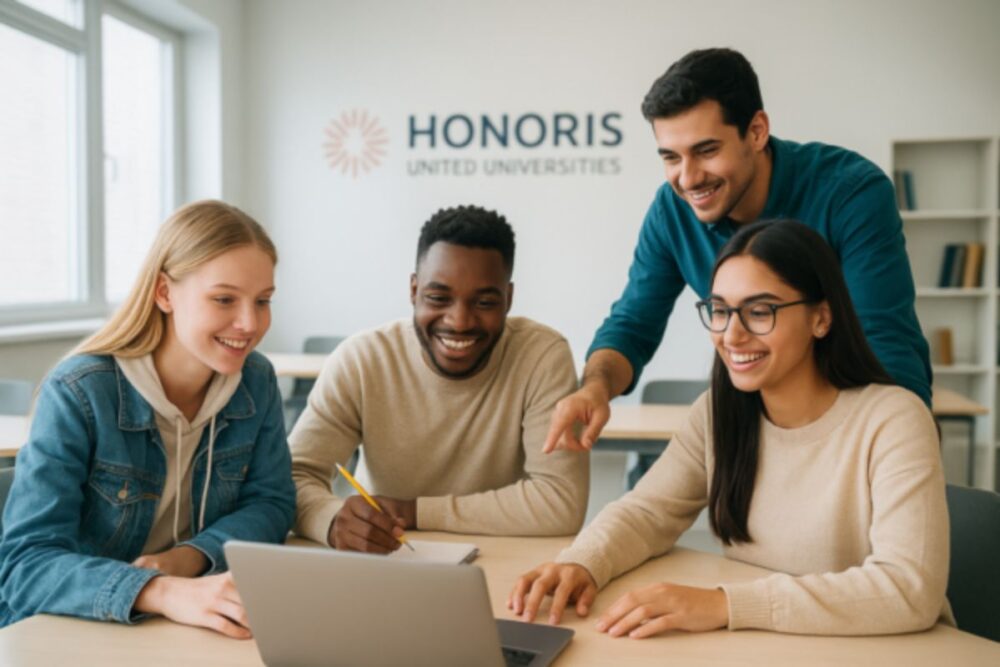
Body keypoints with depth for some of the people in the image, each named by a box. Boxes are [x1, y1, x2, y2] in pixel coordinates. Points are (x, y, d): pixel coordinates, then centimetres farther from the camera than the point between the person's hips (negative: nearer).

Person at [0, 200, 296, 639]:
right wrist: (163, 593, -39)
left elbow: (270, 501, -1)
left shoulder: (257, 382, -5)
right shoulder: (77, 393, -18)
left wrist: (192, 556, -20)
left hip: (200, 632, 4)